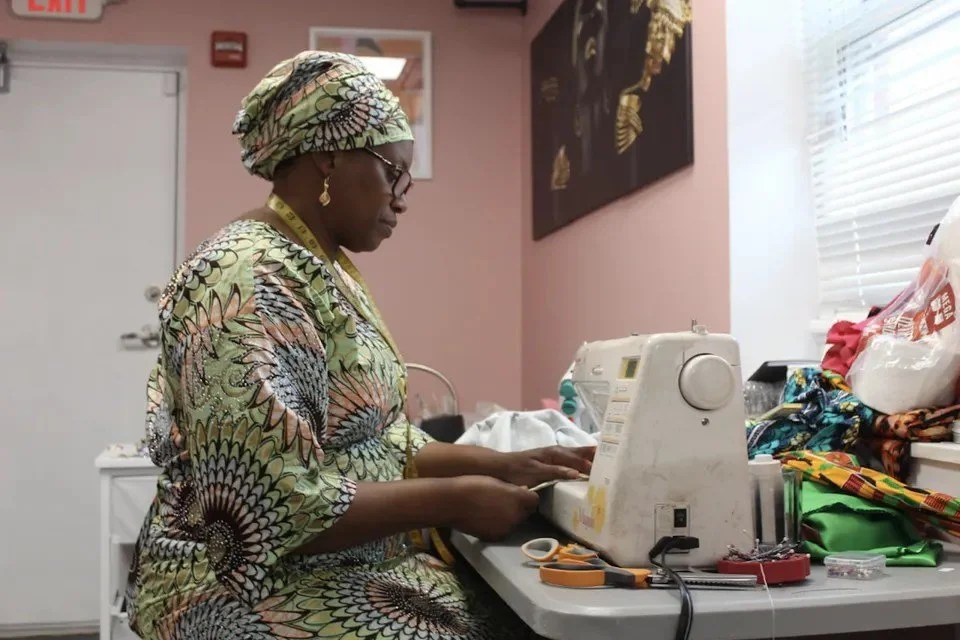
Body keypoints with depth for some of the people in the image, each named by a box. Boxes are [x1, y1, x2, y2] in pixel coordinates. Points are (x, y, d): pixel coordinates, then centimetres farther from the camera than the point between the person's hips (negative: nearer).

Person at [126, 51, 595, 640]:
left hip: (341, 573, 8)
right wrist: (454, 500, -17)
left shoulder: (321, 270, 10)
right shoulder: (249, 283, -20)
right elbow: (282, 509, -25)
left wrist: (504, 465, -1)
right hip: (259, 591, -8)